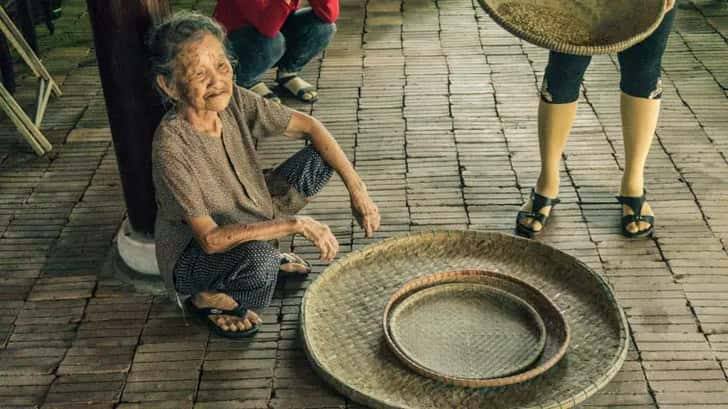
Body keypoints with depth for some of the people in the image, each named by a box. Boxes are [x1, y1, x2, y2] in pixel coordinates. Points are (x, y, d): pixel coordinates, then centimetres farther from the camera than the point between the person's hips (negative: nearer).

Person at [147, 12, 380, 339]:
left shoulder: (233, 100, -16)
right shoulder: (171, 147, -33)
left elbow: (309, 126, -6)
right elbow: (210, 239, -34)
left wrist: (357, 189, -13)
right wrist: (296, 224, -36)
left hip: (246, 221, 6)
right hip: (192, 257, -6)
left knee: (320, 158, -5)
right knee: (259, 261, -40)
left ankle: (266, 251, 10)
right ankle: (206, 300, -4)